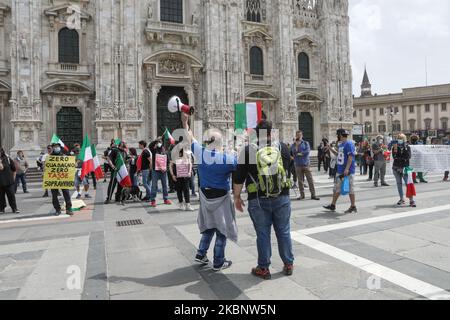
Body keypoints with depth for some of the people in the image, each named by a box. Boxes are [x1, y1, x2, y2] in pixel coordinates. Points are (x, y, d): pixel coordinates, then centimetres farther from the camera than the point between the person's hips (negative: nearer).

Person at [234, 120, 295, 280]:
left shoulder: (248, 150, -6)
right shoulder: (282, 148, 1)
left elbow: (239, 177, -5)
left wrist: (237, 197, 5)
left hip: (258, 200, -2)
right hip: (282, 198, 2)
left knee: (263, 234, 9)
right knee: (283, 232, 15)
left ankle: (264, 268, 19)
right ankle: (288, 265, 28)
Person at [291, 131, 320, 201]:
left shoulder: (306, 143, 5)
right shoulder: (293, 145, 10)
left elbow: (308, 151, -10)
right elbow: (290, 153, -2)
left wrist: (300, 153, -8)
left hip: (306, 164, -2)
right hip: (298, 165, 2)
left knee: (310, 180, -1)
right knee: (300, 181, 5)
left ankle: (313, 195, 4)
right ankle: (302, 195, 15)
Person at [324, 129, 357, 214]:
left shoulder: (349, 143, -15)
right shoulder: (341, 144, 15)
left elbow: (351, 157, -21)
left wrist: (347, 169, -27)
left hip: (348, 171, -10)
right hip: (340, 170, 10)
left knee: (350, 189, 0)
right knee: (337, 188, 14)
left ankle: (353, 207, 10)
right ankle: (333, 205, 23)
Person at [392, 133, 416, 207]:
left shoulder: (407, 147, 0)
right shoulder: (394, 147, 4)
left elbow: (408, 157, -14)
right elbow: (394, 157, -9)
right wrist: (395, 150, -21)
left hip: (405, 168, -3)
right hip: (396, 168, 3)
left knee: (408, 183, -11)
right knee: (399, 184, 9)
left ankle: (411, 200, -9)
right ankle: (402, 199, 19)